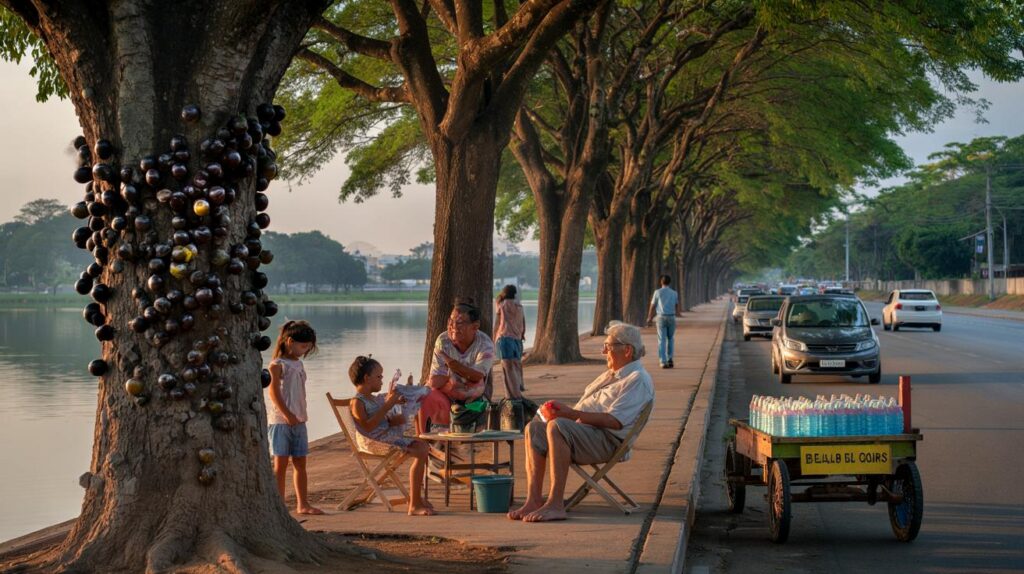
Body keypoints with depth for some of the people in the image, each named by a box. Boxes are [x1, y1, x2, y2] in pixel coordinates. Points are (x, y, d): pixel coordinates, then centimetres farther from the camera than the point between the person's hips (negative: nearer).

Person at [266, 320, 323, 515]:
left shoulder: (298, 363, 16)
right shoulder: (277, 364, -8)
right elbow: (273, 391, -15)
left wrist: (301, 415, 14)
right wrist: (287, 414, -20)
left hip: (298, 421, 7)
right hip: (280, 420, -7)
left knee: (300, 462, 9)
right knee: (280, 463, -3)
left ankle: (303, 503, 14)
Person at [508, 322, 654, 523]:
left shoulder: (638, 380, -7)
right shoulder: (612, 375, 26)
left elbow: (615, 421, -20)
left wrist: (571, 413, -22)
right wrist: (563, 411, 5)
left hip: (608, 441, -10)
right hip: (585, 430, 10)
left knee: (557, 426, -33)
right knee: (535, 427, -8)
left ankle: (555, 504, -36)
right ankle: (534, 500, -18)